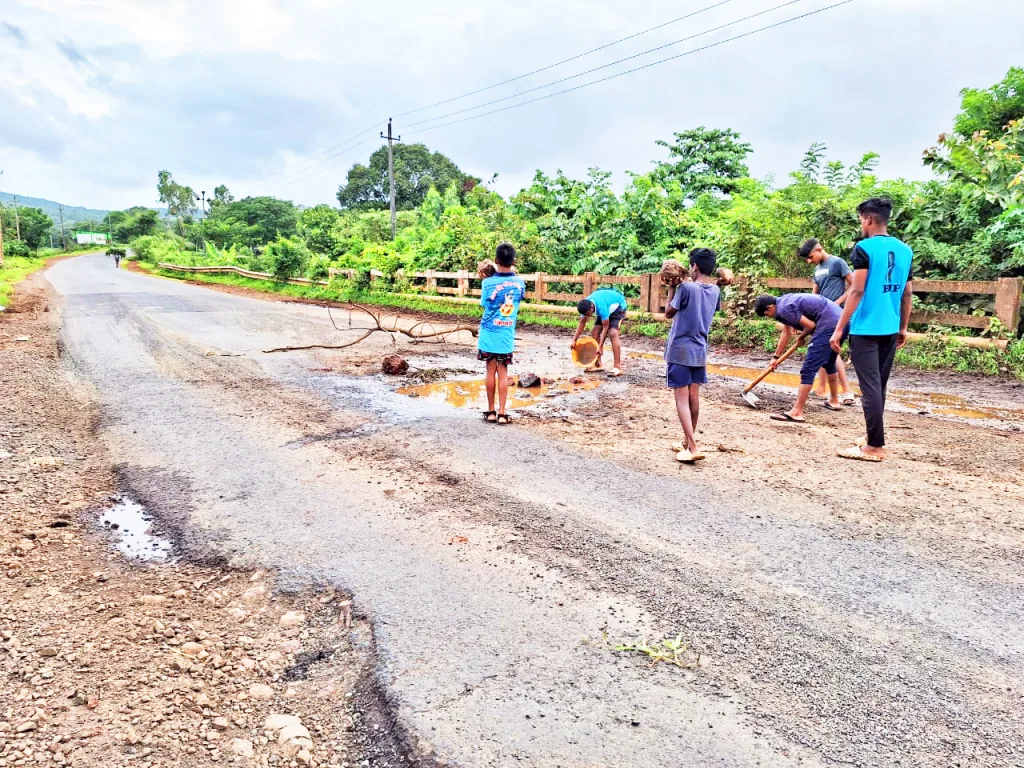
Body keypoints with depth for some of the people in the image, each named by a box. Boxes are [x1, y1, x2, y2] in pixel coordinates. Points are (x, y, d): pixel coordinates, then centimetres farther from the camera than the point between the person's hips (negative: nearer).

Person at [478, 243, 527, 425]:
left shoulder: (488, 283, -11)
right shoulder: (519, 282, -2)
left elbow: (484, 305, 2)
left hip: (489, 333, -1)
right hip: (507, 335, 1)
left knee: (491, 371, 6)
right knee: (503, 373, 5)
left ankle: (491, 412, 12)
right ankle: (502, 413, 5)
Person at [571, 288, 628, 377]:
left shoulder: (601, 307, -41)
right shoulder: (585, 306, -20)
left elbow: (605, 327, -32)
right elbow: (582, 323, -7)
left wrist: (600, 346, -30)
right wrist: (574, 340, -10)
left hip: (617, 306, -8)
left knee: (613, 333, -25)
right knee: (595, 333, -1)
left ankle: (617, 367, -27)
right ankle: (598, 364, 7)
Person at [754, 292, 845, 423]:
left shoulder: (784, 308, -12)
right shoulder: (784, 302, 20)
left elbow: (810, 325, -15)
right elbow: (787, 333, 30)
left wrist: (802, 336, 7)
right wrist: (776, 356, 34)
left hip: (829, 324, -10)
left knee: (808, 369, -9)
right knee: (829, 363, 29)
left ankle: (797, 413, -10)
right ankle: (834, 401, 45)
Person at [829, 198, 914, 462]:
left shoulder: (864, 248, -10)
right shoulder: (905, 250, 11)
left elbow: (857, 291, -15)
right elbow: (908, 294, 14)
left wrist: (839, 328, -13)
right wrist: (904, 327, 23)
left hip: (865, 329, -7)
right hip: (890, 330, 7)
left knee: (870, 388, -4)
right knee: (879, 386, 17)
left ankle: (875, 447, -1)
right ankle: (874, 438, 26)